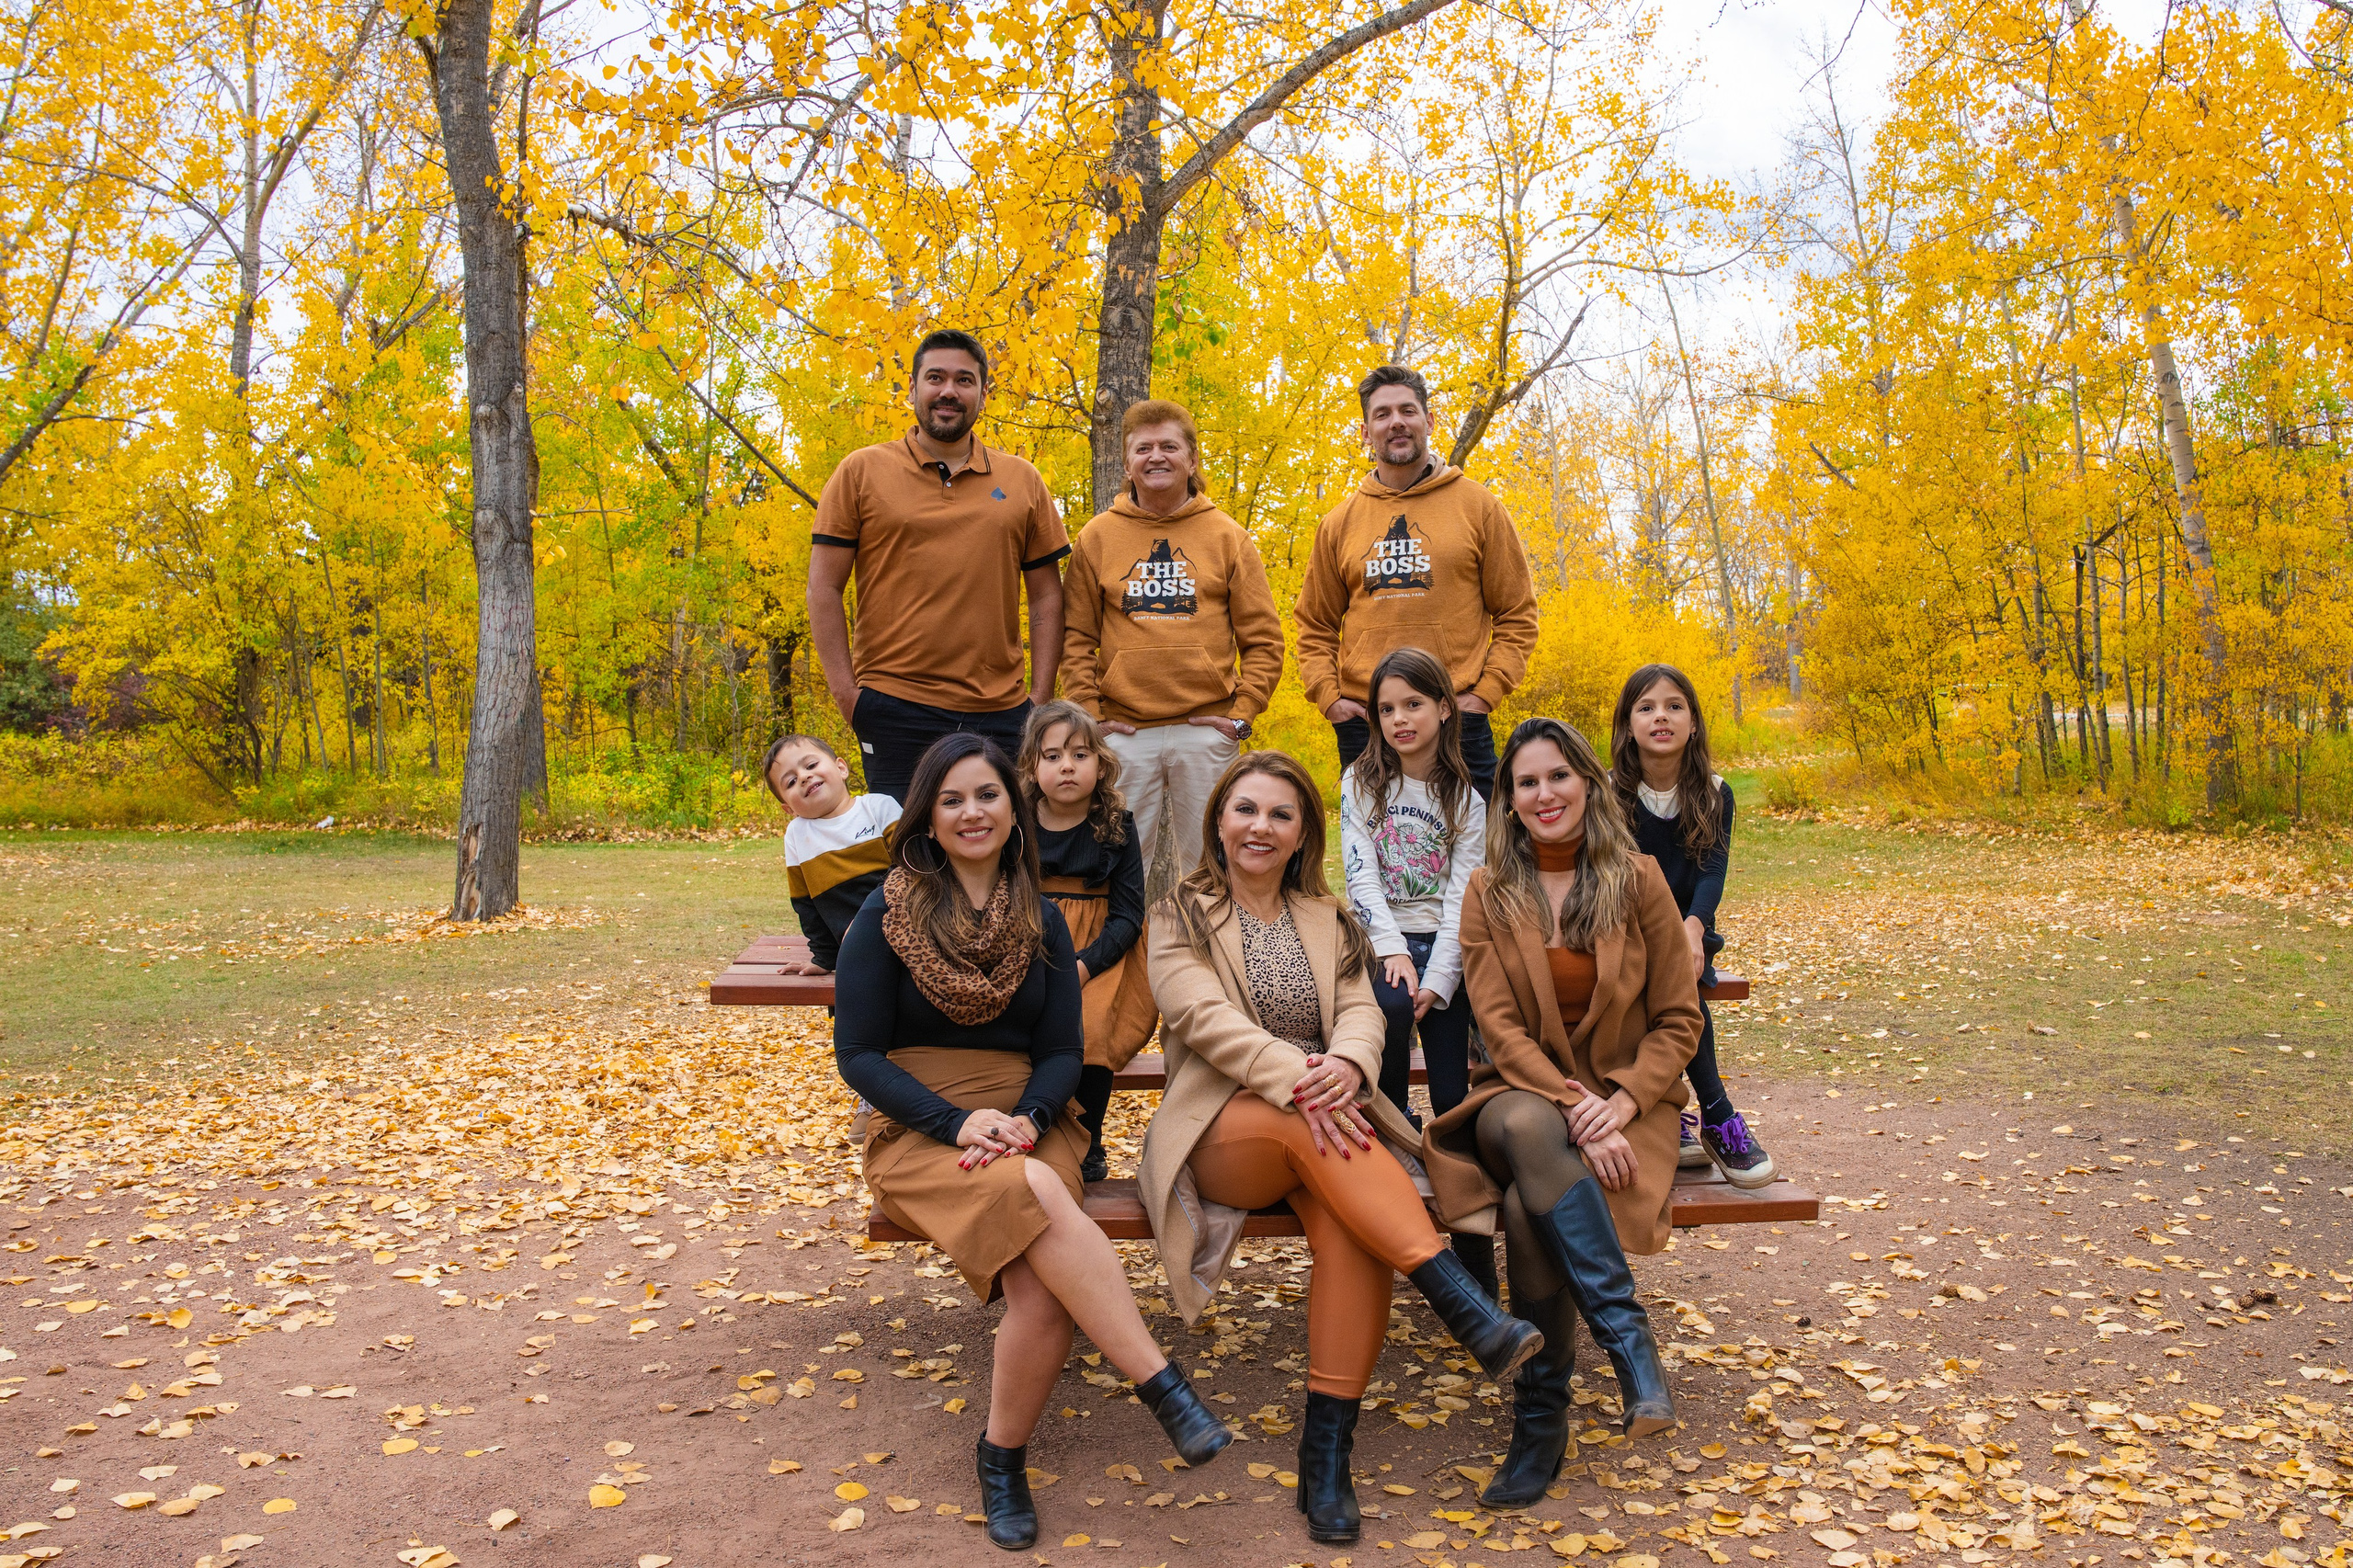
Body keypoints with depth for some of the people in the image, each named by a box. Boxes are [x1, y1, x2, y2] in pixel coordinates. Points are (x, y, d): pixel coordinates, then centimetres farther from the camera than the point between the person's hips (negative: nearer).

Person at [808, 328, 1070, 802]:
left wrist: (1040, 699, 3)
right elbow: (824, 589, 3)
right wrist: (847, 692, -5)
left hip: (1001, 713, 2)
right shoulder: (862, 472, 5)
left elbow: (1047, 597, 11)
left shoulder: (1022, 481, 11)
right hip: (895, 709, -2)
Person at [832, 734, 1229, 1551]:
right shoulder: (886, 916, 0)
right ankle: (1163, 1387, -30)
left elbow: (1062, 1051, 9)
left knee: (1044, 1289, -27)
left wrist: (1028, 1120, -13)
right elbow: (858, 1053, -3)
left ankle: (1003, 1456, -5)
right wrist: (958, 1122, -16)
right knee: (1042, 1199, -35)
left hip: (1025, 1125, 3)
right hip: (919, 1131, -3)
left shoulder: (1041, 920, 10)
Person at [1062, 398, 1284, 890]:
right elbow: (1076, 637, 8)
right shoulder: (1098, 537, 8)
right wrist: (1088, 712, -2)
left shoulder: (1227, 537, 7)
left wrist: (1243, 712, -3)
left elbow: (1264, 638, 7)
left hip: (1206, 731, 0)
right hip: (1124, 733, 0)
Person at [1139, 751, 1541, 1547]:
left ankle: (1327, 1452, -25)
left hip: (1326, 1116, 3)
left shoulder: (1329, 920, 20)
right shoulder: (1180, 916, 8)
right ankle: (1464, 1305, -39)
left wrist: (1348, 1064, -23)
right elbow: (1206, 1017, -10)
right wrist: (1295, 1077, -27)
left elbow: (1362, 1010, 3)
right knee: (1309, 1121, -36)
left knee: (1353, 1229, -30)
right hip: (1223, 1132, -2)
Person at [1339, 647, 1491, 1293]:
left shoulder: (1466, 798, 7)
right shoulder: (1361, 782, 7)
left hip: (1444, 944, 0)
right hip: (1381, 938, 0)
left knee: (1455, 1095, -14)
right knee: (1390, 1001, -36)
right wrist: (1392, 950, -18)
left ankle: (1477, 1268, -10)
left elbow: (1462, 894, -3)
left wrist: (1436, 981, -17)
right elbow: (1360, 873, -3)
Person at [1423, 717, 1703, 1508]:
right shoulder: (1489, 893, 3)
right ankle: (1629, 1341, -34)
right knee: (1527, 1130, -38)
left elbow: (1679, 1019, 2)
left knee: (1531, 1207, -32)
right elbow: (1500, 1026, -5)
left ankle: (1541, 1418, -20)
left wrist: (1622, 1102, -15)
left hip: (1622, 1101, -1)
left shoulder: (1637, 880, 2)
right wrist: (1571, 1107, -20)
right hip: (1522, 1096, 1)